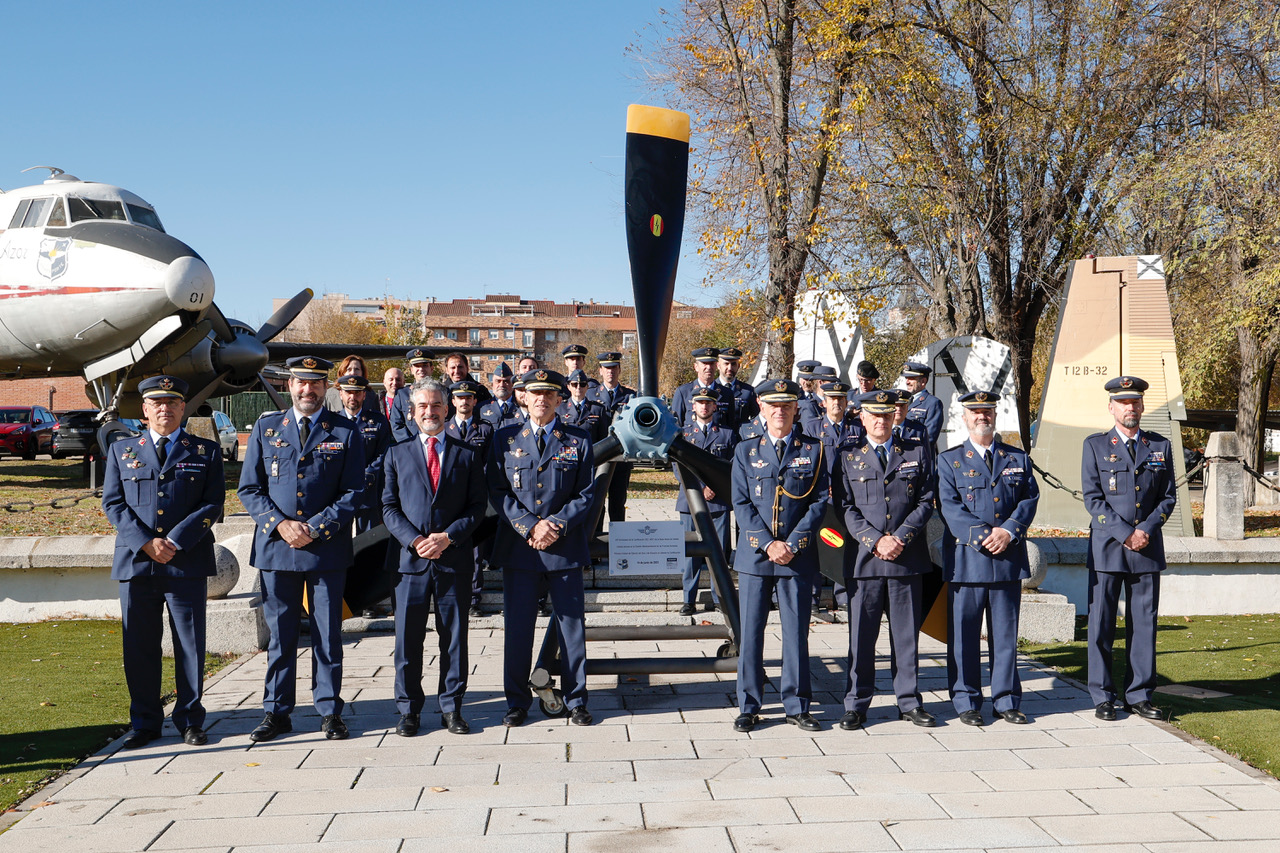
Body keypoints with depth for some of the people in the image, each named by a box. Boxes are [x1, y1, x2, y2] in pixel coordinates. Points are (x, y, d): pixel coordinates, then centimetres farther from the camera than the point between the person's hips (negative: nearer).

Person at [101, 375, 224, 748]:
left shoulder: (205, 451, 8)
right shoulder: (122, 451, 13)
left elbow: (213, 503, 0)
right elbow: (112, 503, 5)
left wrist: (175, 541, -12)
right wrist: (145, 542, -9)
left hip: (188, 563, -1)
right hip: (136, 562, 2)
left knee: (190, 645, 2)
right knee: (139, 647, 5)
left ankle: (190, 721, 14)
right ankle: (145, 723, 17)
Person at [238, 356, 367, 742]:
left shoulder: (345, 432, 4)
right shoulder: (266, 428, 9)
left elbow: (353, 492, 0)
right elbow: (249, 488, 7)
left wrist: (316, 528, -11)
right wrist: (280, 524, -8)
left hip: (327, 549, -1)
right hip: (276, 548, 1)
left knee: (328, 635, 4)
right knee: (279, 634, 7)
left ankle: (329, 711, 14)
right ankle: (277, 711, 18)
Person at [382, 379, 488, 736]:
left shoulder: (469, 453, 8)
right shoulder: (398, 453, 11)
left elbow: (477, 505, 3)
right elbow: (389, 506, 5)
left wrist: (448, 537, -11)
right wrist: (414, 540, -10)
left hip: (455, 559, 0)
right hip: (411, 558, 1)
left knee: (454, 636, 6)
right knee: (408, 638, 3)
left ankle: (451, 707, 16)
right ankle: (408, 710, 15)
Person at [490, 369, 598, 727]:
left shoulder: (579, 441, 5)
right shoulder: (505, 439, 7)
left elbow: (587, 494, 2)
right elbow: (497, 490, 2)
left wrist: (557, 524, -12)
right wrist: (529, 526, -10)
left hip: (566, 547, -1)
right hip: (518, 547, 1)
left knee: (572, 625, 5)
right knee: (517, 626, 6)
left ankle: (576, 700, 18)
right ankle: (517, 701, 19)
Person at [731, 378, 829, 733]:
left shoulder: (813, 450, 6)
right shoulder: (745, 451, 7)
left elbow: (820, 501, 1)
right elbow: (741, 504, 1)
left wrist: (792, 544, -10)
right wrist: (768, 544, -10)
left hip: (799, 556, 0)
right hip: (754, 555, 0)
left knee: (796, 632, 5)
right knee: (751, 632, 3)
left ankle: (796, 706, 16)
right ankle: (749, 707, 14)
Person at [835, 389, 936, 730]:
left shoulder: (917, 453, 10)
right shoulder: (847, 457, 7)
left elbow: (926, 502, 4)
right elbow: (845, 508, 1)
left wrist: (900, 537, -9)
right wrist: (875, 540, -11)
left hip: (909, 558, 1)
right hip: (864, 558, -1)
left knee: (906, 633, 7)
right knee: (861, 636, 3)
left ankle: (909, 702, 18)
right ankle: (856, 705, 12)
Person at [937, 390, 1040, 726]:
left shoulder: (1018, 458, 14)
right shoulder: (949, 460, 6)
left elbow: (1030, 498, 4)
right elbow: (950, 506, -5)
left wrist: (1008, 531, -12)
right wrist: (983, 535, -16)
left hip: (1009, 559, 2)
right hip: (966, 559, -2)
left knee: (1006, 633, 7)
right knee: (964, 635, 1)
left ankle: (1006, 700, 18)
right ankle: (967, 702, 11)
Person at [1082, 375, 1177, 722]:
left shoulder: (1160, 446, 11)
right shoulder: (1095, 445, 3)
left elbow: (1168, 496, 8)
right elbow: (1093, 498, -4)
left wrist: (1147, 529, -8)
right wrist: (1125, 534, -12)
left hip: (1148, 549, 2)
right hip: (1107, 549, -2)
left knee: (1144, 623, 5)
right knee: (1101, 624, 0)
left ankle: (1139, 695, 14)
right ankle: (1103, 697, 9)